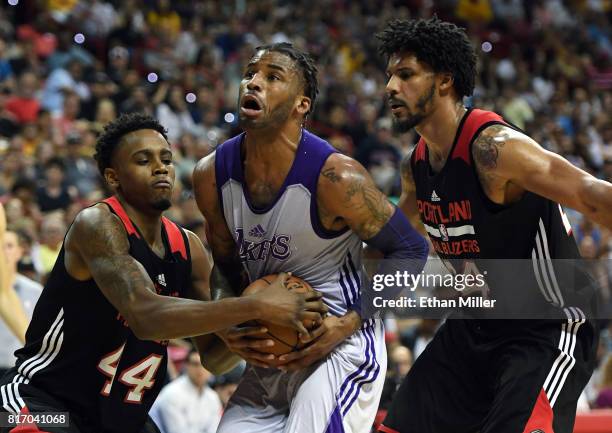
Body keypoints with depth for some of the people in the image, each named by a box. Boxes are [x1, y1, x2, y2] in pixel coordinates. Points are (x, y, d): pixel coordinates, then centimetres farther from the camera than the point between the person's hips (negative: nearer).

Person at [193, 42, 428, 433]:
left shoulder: (335, 177, -19)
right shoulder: (212, 176, -2)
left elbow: (410, 250, -11)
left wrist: (349, 323, -18)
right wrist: (225, 322, -6)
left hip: (340, 346, -6)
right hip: (270, 353, 6)